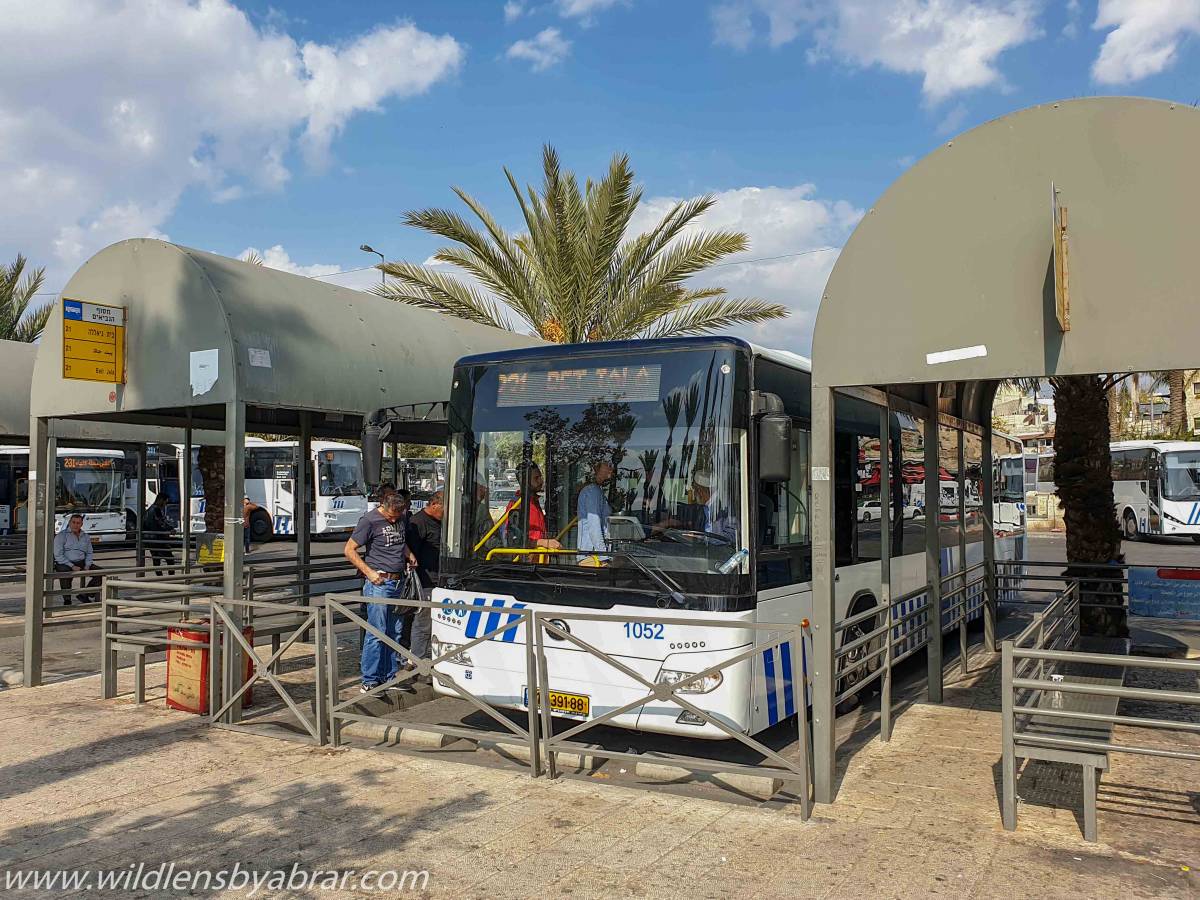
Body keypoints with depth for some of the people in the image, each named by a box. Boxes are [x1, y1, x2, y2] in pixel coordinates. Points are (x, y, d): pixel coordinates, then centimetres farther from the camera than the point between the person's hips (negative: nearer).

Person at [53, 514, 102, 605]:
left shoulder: (86, 536, 16)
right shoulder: (61, 535, -1)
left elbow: (89, 553, 19)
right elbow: (58, 555, -9)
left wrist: (87, 566, -2)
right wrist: (72, 566, -18)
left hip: (81, 563, 5)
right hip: (65, 564, -5)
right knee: (66, 575, -38)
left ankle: (85, 595, 3)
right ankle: (67, 600, -17)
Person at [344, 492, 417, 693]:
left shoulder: (400, 518, 11)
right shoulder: (370, 520, -10)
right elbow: (349, 550, -9)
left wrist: (409, 555, 11)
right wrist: (369, 572, -15)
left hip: (398, 581, 7)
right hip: (379, 583, -7)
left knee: (395, 632, 10)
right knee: (376, 634, -6)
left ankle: (389, 677, 20)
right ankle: (369, 682, 2)